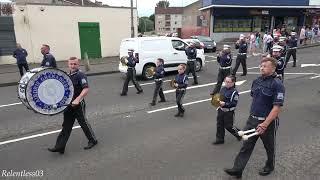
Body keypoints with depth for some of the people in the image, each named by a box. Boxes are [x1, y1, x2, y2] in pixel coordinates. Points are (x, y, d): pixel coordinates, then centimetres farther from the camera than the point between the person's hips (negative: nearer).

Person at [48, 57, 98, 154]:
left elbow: (86, 89, -28)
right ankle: (60, 146, 18)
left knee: (83, 123, 7)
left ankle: (93, 140, 27)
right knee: (66, 126, 11)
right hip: (68, 104, 7)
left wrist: (77, 99, -38)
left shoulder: (81, 75, -15)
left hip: (78, 105, -7)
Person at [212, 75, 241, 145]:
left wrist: (225, 104, -29)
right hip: (221, 110, 7)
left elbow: (234, 103, -22)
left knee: (228, 126, 7)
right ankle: (220, 139, 28)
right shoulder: (223, 89, 3)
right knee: (219, 125, 13)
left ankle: (239, 134, 35)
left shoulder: (234, 92, -18)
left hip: (229, 112, -7)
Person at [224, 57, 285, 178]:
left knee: (269, 147, 18)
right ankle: (237, 169, 9)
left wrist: (265, 124, -24)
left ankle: (270, 166, 42)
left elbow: (277, 108, -21)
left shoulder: (277, 85, -17)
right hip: (252, 119, 5)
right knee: (246, 145, 4)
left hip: (268, 121, -5)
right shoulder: (256, 81, 4)